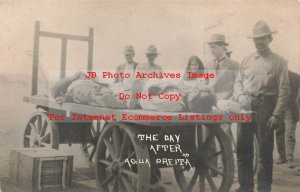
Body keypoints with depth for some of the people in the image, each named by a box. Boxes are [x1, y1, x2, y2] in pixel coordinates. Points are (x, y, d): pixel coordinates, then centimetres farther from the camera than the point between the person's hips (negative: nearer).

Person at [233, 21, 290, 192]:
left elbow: (284, 90, -5)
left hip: (265, 107, -4)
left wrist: (277, 115, -13)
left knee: (265, 150, 1)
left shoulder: (278, 61, 0)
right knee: (243, 148, 8)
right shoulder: (247, 60, 13)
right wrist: (240, 96, -7)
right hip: (246, 107, 4)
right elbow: (238, 81, 15)